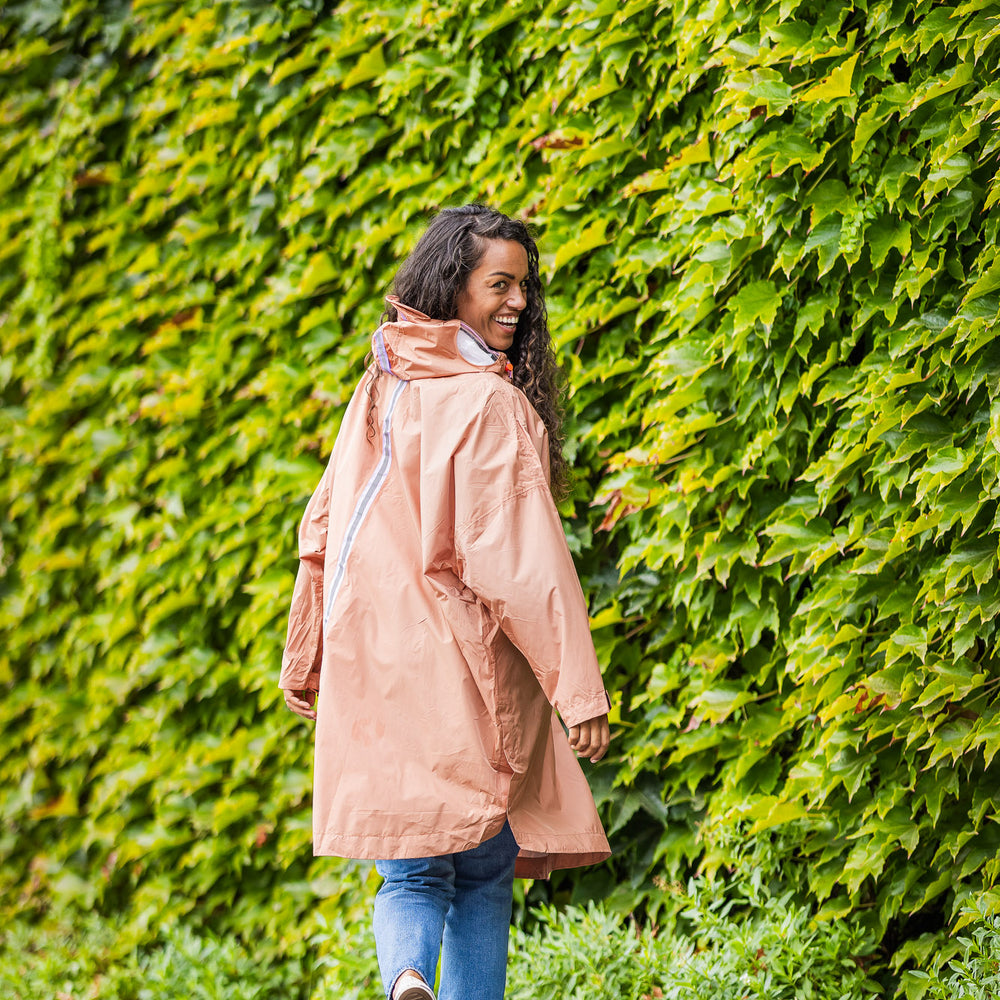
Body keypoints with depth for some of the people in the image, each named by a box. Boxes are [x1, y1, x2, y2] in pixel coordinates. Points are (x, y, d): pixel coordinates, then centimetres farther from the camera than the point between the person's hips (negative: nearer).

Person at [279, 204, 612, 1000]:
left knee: (411, 873, 6)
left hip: (373, 673, 5)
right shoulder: (490, 406, -12)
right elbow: (520, 556, -18)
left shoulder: (379, 393, 8)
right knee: (482, 874, 10)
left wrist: (305, 660, 28)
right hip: (464, 675, -5)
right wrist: (578, 689, -18)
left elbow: (323, 530, 17)